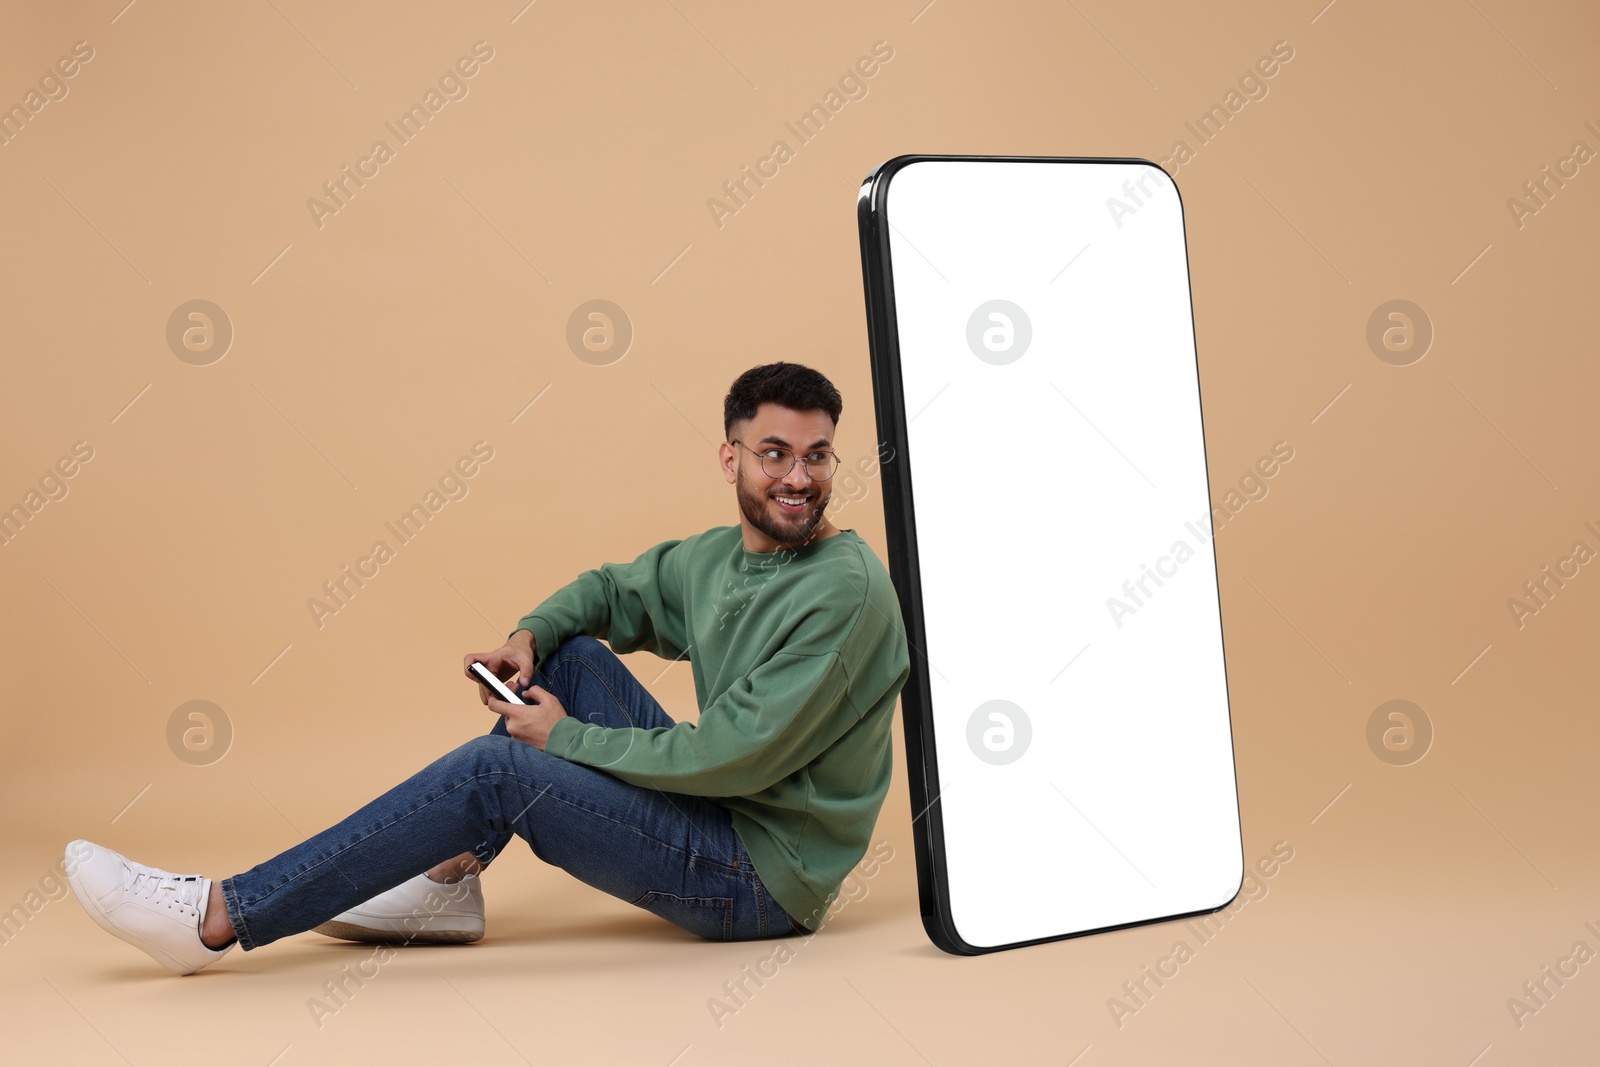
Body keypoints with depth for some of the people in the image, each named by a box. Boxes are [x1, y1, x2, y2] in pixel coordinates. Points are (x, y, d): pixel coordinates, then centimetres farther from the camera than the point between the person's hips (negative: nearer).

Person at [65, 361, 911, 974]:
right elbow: (615, 590, 23)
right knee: (569, 652, 6)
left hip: (764, 879, -8)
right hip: (718, 823, 8)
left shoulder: (846, 591, -20)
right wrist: (529, 636, 1)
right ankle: (447, 882, 8)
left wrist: (567, 739, -12)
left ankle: (220, 918, -10)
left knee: (494, 769, -17)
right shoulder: (715, 556, 5)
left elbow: (735, 758, -24)